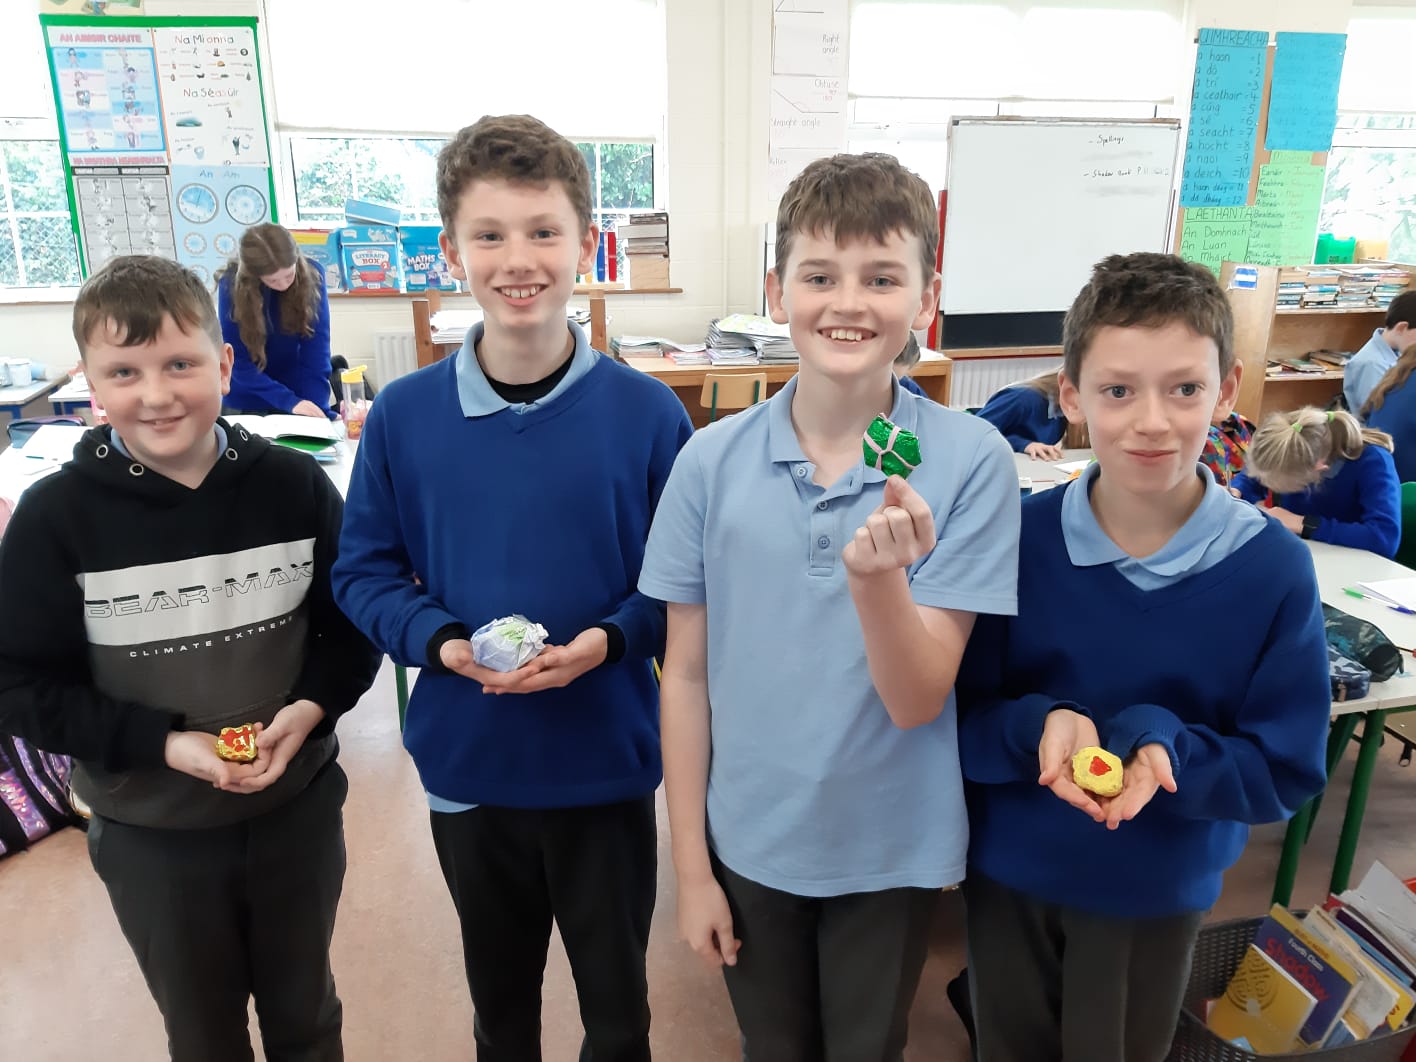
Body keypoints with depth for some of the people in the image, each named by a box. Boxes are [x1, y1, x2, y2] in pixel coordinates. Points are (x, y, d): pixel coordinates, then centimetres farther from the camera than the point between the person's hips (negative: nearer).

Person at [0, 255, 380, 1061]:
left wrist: (314, 705, -19)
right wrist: (164, 743, -21)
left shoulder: (295, 486, -11)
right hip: (150, 835, 0)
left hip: (298, 809, 1)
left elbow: (354, 622, -1)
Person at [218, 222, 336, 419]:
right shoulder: (232, 285, -20)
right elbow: (238, 362, -18)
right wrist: (289, 401, -28)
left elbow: (316, 351, -19)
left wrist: (319, 409, -28)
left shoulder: (312, 275, -17)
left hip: (300, 391, 1)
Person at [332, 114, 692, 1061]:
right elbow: (364, 572, 0)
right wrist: (439, 641, -17)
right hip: (466, 761, 2)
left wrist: (610, 640, -22)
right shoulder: (404, 414, -8)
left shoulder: (647, 412, -12)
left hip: (607, 764, -1)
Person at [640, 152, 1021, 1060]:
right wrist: (691, 866, -1)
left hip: (892, 851, -1)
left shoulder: (971, 459, -17)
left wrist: (878, 576, -36)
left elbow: (917, 700, -16)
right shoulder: (712, 461, -12)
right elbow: (686, 674, -5)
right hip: (747, 842, 1)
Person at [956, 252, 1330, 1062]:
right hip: (1009, 873, 1)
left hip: (1158, 894, 0)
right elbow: (958, 721, -12)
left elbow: (1288, 772, -12)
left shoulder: (1273, 567, -17)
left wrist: (1165, 750, -30)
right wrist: (1037, 729, -32)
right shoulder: (1016, 538, -17)